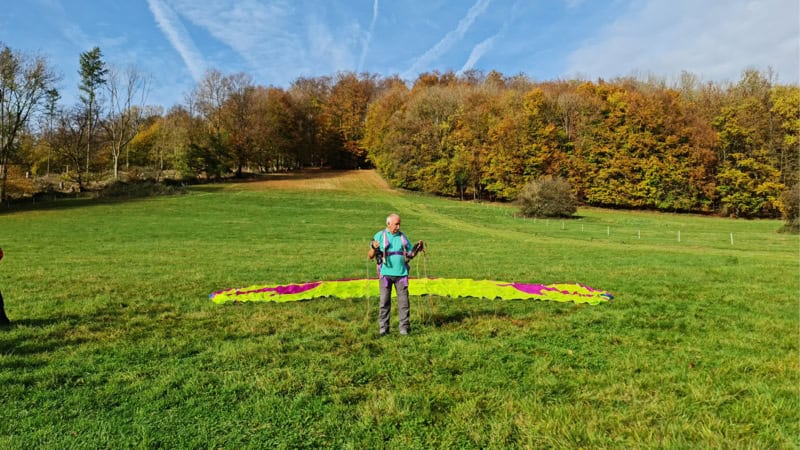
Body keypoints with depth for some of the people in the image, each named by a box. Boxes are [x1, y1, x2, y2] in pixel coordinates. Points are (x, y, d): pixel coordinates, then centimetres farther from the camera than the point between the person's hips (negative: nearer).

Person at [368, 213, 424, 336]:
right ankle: (383, 328, 8)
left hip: (401, 273, 2)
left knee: (404, 301, 1)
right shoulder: (380, 236, 2)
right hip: (385, 274, -2)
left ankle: (404, 327, 7)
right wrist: (374, 248, -20)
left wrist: (417, 248, -3)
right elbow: (370, 256, 0)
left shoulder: (402, 236, 11)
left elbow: (410, 254, 15)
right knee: (385, 301, 0)